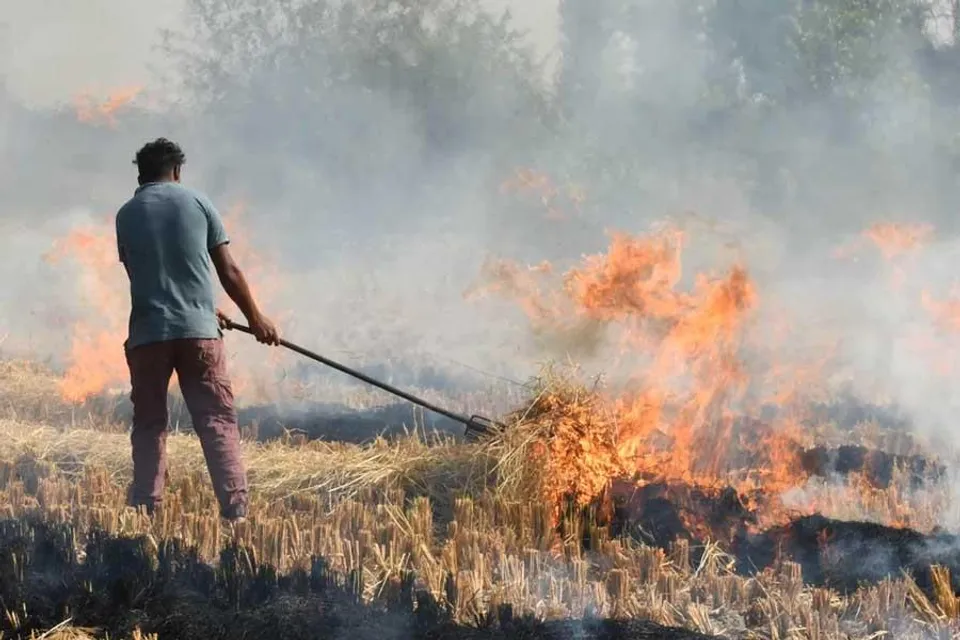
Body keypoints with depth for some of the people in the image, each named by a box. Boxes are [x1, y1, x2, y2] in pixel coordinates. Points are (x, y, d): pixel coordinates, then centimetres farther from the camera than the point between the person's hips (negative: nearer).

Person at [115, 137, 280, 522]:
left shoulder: (126, 215, 9)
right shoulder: (196, 203, 5)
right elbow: (229, 271, 6)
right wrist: (255, 318, 18)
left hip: (147, 334, 1)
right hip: (198, 331, -1)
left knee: (149, 425, 10)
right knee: (218, 422, 0)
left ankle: (145, 515, 6)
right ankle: (235, 512, -11)